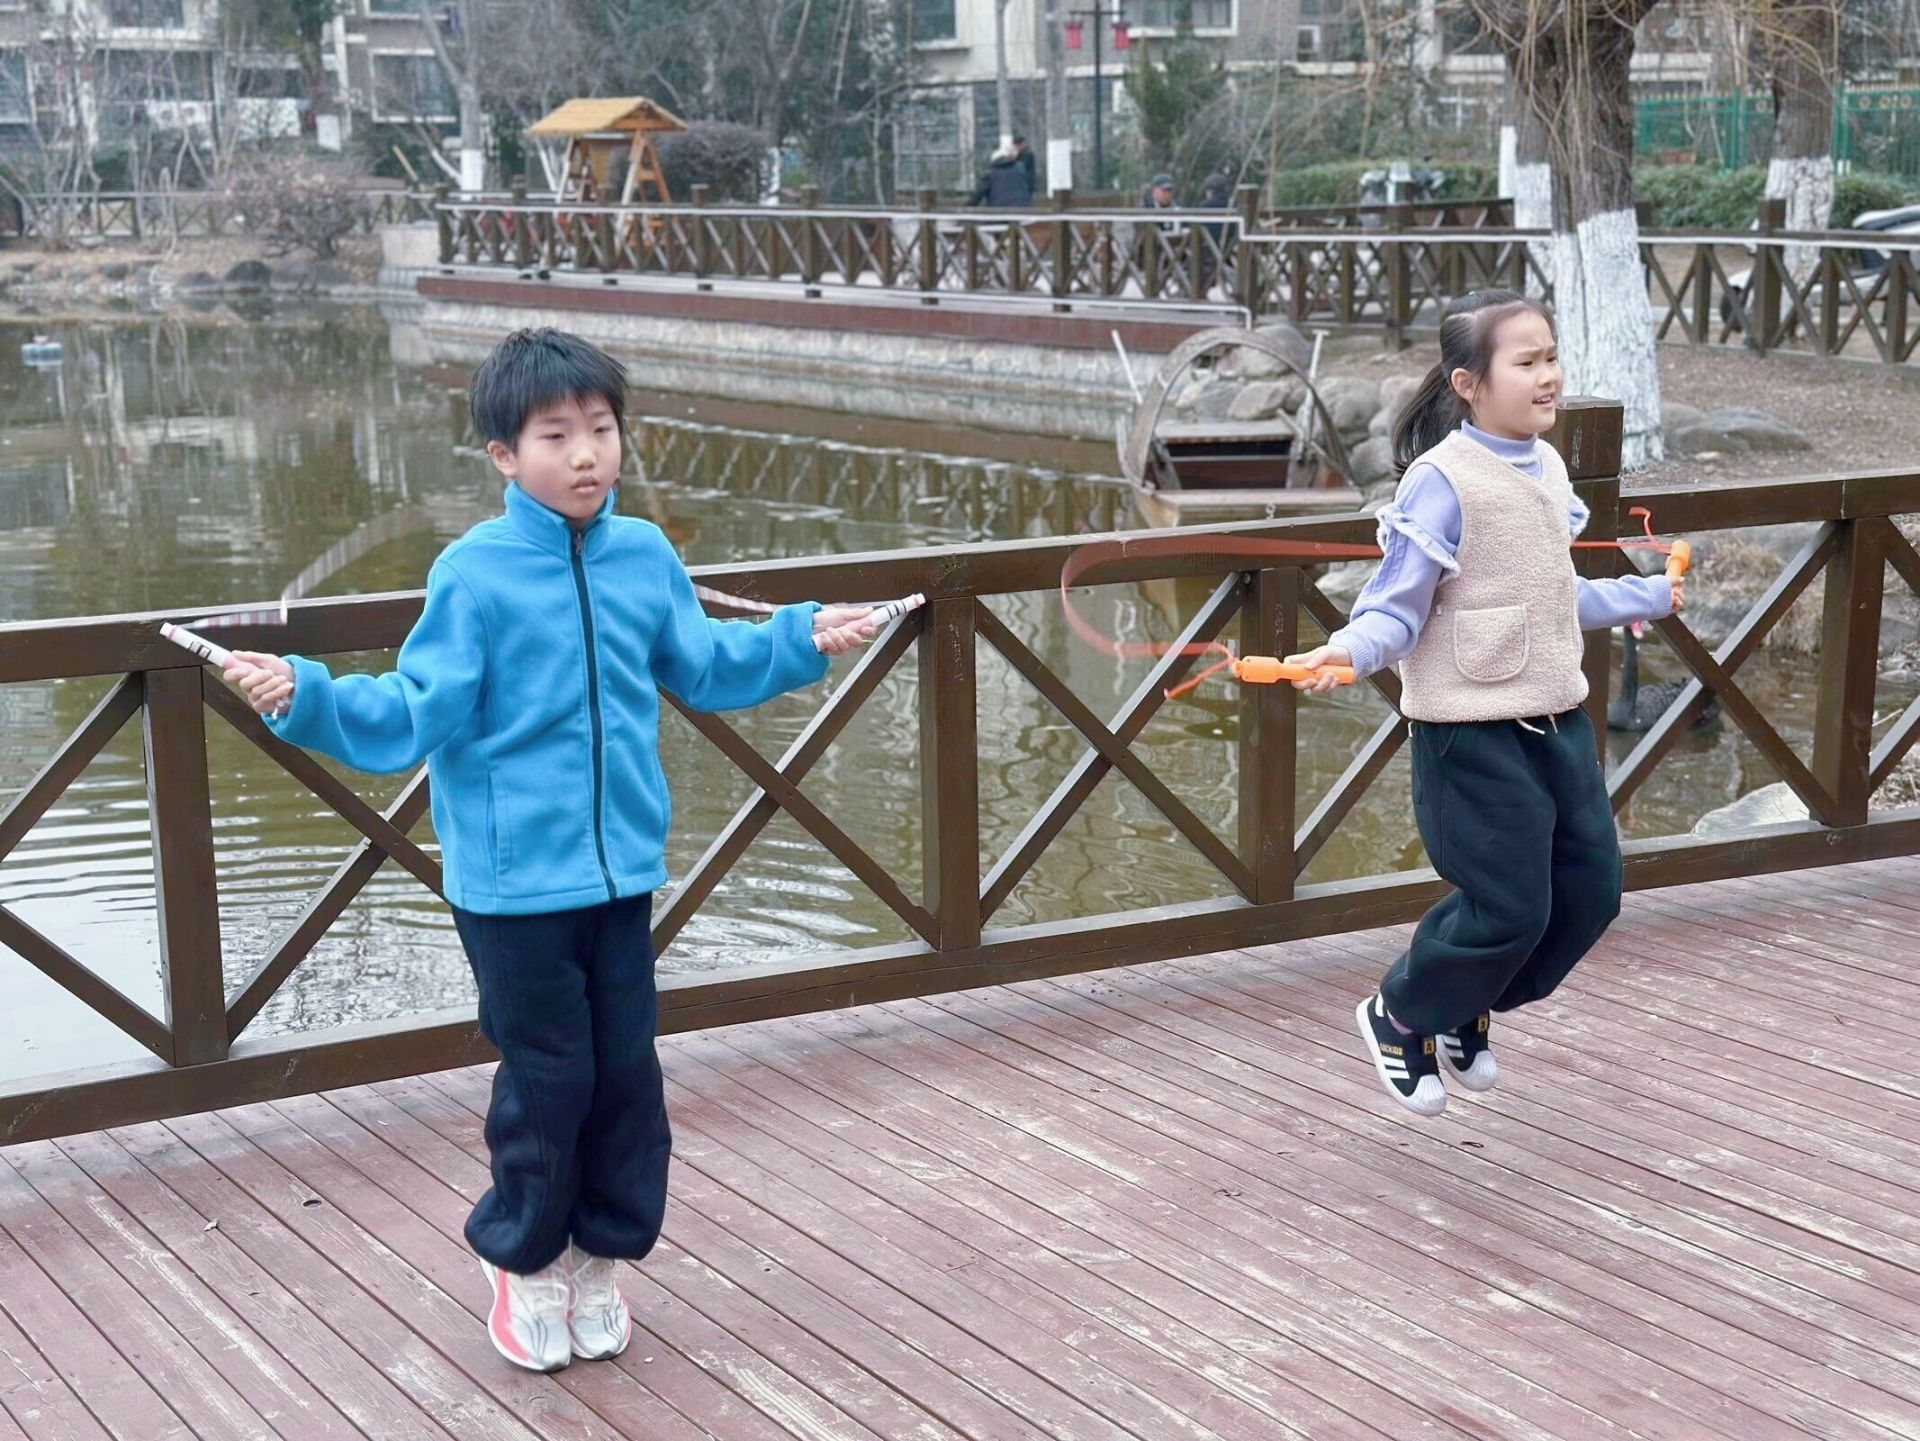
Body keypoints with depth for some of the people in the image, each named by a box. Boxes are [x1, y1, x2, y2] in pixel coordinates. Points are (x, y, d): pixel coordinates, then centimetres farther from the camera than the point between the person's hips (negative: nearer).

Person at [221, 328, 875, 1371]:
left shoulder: (645, 558, 2)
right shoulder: (473, 575, -13)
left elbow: (701, 666, 20)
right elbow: (410, 720, -14)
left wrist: (800, 641, 21)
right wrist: (306, 697, -28)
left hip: (623, 872, 5)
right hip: (514, 883, -5)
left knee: (627, 1073, 10)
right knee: (548, 1079, 3)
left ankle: (598, 1262, 30)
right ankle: (524, 1267, 27)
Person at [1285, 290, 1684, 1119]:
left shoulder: (1546, 468, 9)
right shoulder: (1442, 482, -16)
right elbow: (1397, 610, -17)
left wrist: (1646, 598, 37)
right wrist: (1350, 649, -38)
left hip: (1558, 721, 8)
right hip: (1474, 732, -8)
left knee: (1590, 891, 10)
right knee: (1510, 907, -6)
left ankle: (1467, 1010, 33)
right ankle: (1400, 1015, 22)